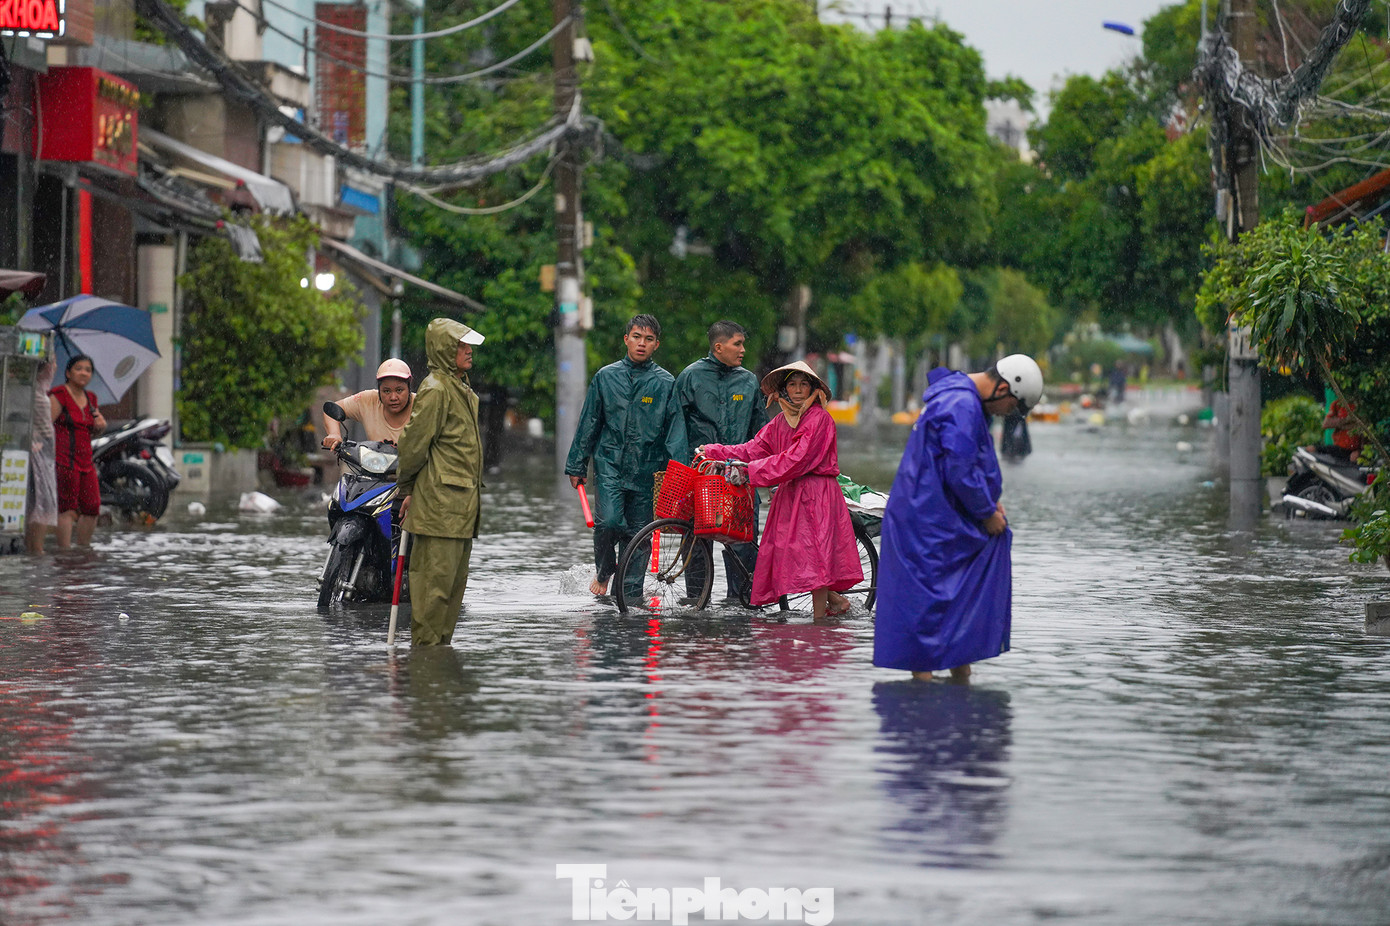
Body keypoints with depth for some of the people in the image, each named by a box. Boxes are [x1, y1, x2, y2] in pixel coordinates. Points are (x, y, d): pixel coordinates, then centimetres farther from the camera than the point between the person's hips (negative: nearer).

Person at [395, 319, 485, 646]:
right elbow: (413, 441, -12)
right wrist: (407, 490, -4)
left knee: (456, 579, 12)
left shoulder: (461, 389, 18)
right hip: (439, 502, -10)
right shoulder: (435, 390, -13)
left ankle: (441, 645, 17)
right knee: (435, 577, -9)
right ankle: (426, 647, -6)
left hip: (462, 502, 10)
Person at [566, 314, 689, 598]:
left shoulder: (665, 383, 4)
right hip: (610, 465, -1)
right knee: (609, 521, -18)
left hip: (647, 470, 1)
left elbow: (676, 429, 1)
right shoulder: (605, 377, 6)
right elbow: (588, 424, 12)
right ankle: (603, 572, 7)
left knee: (638, 532, 3)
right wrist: (577, 466, 11)